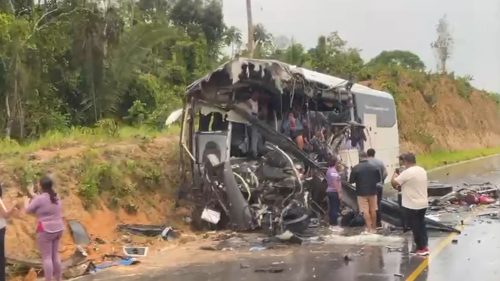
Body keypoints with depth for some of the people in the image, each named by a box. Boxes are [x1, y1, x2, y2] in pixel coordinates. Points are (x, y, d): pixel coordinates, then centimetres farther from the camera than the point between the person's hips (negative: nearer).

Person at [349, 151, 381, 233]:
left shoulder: (356, 168, -13)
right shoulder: (374, 167, -4)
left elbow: (351, 181, -7)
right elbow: (379, 179, 6)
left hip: (362, 192, -3)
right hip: (372, 191, 3)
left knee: (365, 211, 1)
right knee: (373, 210, 13)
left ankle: (369, 228, -4)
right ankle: (373, 228, 20)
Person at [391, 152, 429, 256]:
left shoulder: (407, 173, -21)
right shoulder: (422, 170, 7)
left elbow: (393, 183, -16)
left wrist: (395, 175, 3)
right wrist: (401, 186, 15)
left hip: (412, 205, -8)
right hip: (423, 204, 8)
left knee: (415, 227, 3)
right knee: (421, 225, 18)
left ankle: (421, 248, 8)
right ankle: (424, 246, 25)